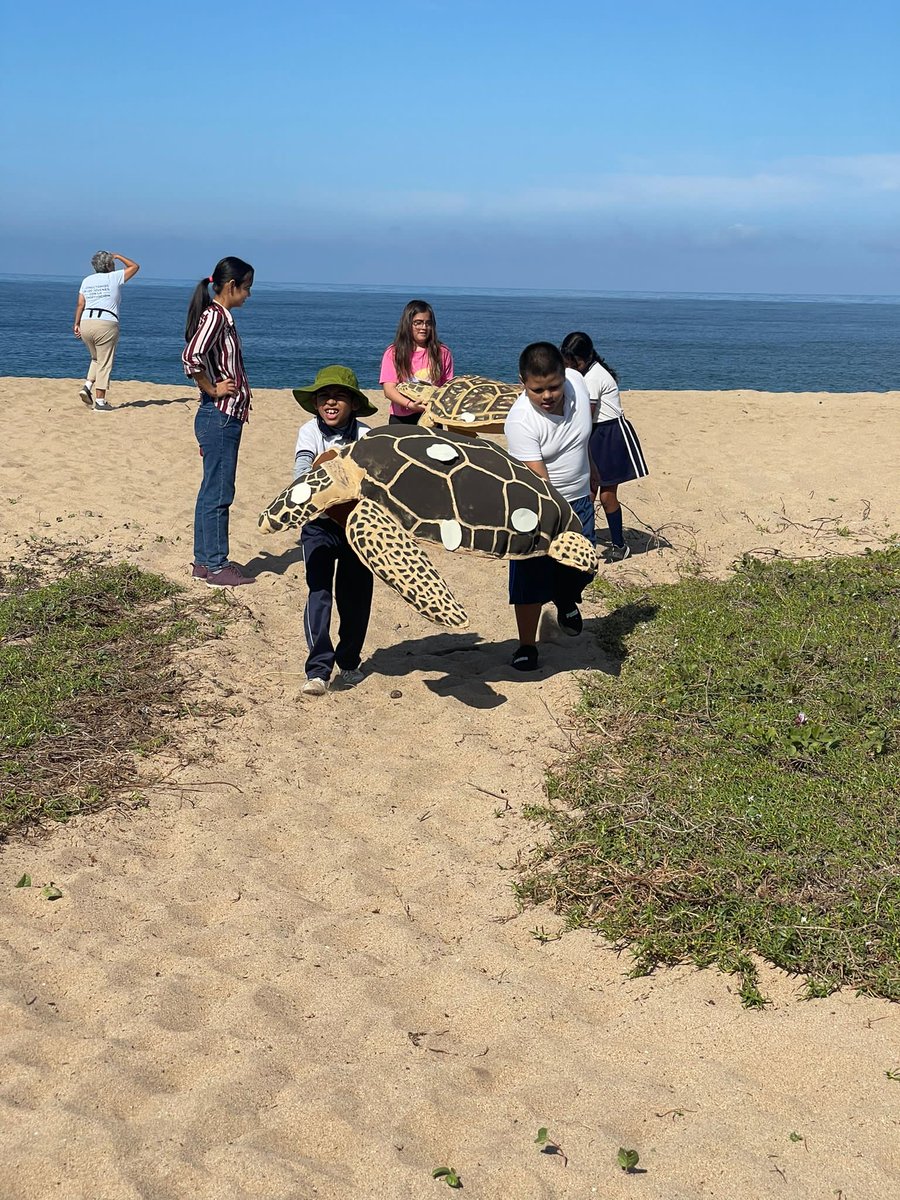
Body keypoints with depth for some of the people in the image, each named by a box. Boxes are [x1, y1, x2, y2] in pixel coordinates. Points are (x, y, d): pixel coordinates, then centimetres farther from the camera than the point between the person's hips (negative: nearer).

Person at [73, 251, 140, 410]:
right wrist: (118, 256, 22)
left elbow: (80, 304, 8)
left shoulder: (87, 280, 12)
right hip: (106, 324, -5)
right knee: (104, 364, 2)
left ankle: (87, 386, 6)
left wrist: (77, 323, 12)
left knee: (96, 359, 25)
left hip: (86, 323, 5)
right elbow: (135, 267, 13)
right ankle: (100, 401, 1)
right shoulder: (114, 277, 0)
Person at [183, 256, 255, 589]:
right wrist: (212, 389, -18)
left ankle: (205, 561, 21)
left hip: (225, 418, 10)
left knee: (212, 492, 14)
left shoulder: (221, 317, 14)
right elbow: (192, 357, -29)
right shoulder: (215, 316, -15)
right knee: (218, 493, -4)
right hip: (219, 417, -10)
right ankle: (215, 566, 3)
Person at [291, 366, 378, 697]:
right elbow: (300, 473, -14)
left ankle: (349, 663, 27)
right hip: (320, 524, 0)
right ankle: (318, 670, -10)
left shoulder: (365, 436, -3)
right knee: (319, 592, -11)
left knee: (355, 595, 8)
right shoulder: (310, 432, -1)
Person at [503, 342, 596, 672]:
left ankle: (565, 600, 50)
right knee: (532, 577, -4)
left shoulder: (577, 382, -15)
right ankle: (527, 646, 12)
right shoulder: (520, 422, -30)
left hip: (579, 499, 5)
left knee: (580, 569, 16)